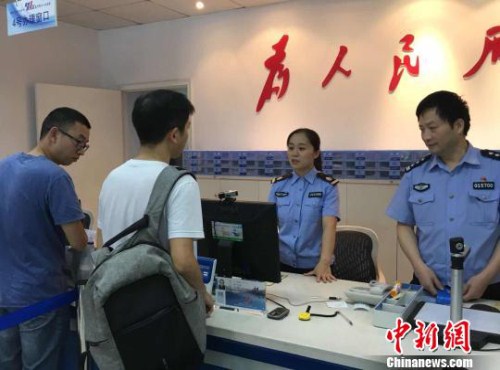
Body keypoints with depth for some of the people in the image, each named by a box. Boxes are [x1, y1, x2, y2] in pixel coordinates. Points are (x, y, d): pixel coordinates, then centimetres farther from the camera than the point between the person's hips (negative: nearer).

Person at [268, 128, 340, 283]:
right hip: (283, 263, 3)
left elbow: (329, 225, -19)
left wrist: (324, 262, -33)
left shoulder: (327, 186, -7)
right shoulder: (278, 185, 3)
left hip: (313, 266, -3)